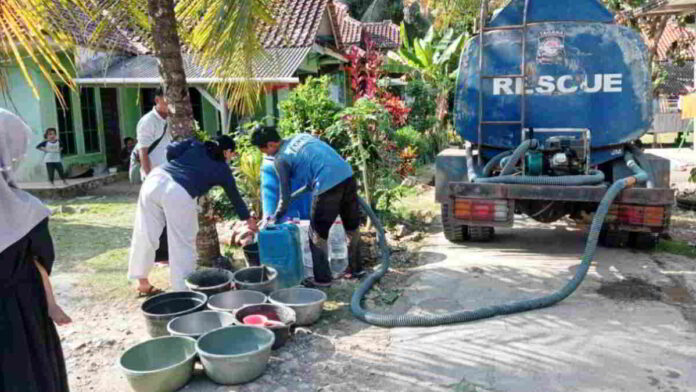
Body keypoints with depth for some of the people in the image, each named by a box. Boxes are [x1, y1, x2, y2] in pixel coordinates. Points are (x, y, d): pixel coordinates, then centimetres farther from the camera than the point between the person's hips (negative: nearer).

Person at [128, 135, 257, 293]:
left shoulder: (195, 145, 25)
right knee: (183, 244, 8)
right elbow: (235, 197, 28)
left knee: (145, 235, 14)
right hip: (179, 193, -5)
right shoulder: (223, 169, 18)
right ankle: (183, 288, 13)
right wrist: (248, 218, 42)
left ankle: (142, 281, 28)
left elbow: (171, 150, 10)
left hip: (156, 179, 5)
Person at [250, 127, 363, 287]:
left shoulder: (281, 159, 3)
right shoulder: (301, 136, 22)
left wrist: (276, 217, 19)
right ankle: (356, 268, 37)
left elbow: (285, 195, 6)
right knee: (352, 226, 22)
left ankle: (322, 279, 18)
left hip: (328, 184, -8)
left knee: (318, 234, 10)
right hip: (347, 174, 8)